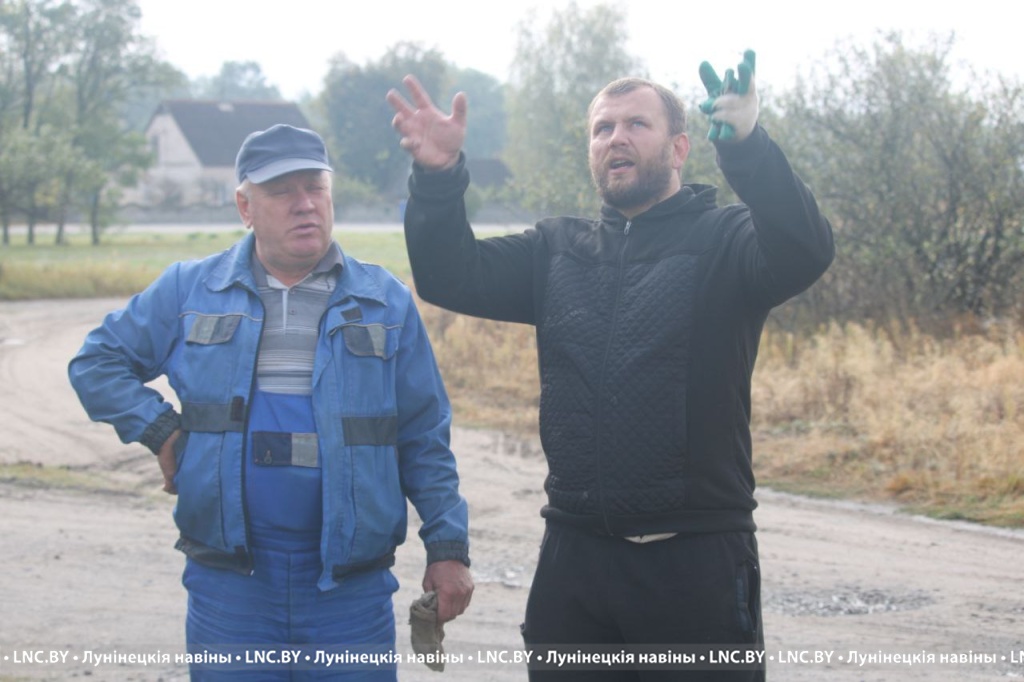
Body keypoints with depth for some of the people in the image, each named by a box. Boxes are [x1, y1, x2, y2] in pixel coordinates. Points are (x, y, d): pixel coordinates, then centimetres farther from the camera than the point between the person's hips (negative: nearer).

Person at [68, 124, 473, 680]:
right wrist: (160, 431, 0)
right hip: (229, 589, 0)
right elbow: (97, 362, 13)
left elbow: (425, 442, 6)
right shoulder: (189, 291, 5)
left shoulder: (386, 303, 5)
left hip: (352, 591, 0)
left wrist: (448, 548, 0)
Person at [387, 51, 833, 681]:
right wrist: (440, 177, -17)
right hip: (574, 557, 4)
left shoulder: (724, 240, -1)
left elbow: (804, 253, -22)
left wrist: (747, 144, -38)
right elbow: (452, 277, 1)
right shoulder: (558, 250, 13)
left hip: (696, 560, -4)